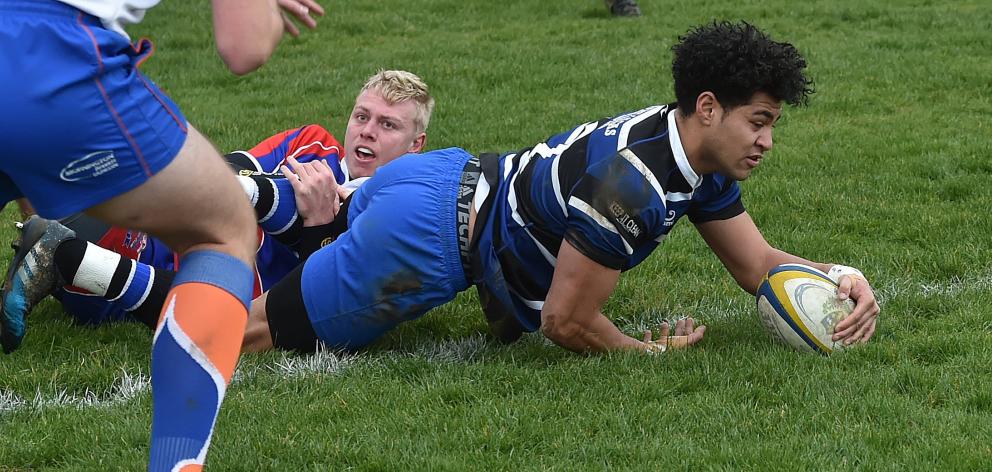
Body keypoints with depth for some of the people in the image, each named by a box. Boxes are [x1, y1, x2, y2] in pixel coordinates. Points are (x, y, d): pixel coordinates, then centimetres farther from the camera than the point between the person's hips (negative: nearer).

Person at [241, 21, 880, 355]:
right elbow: (564, 321, -23)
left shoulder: (701, 156, -2)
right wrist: (649, 350, -9)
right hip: (427, 234, -9)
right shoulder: (633, 181, -30)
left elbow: (757, 264, 11)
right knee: (242, 331, -4)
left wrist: (843, 275, -5)